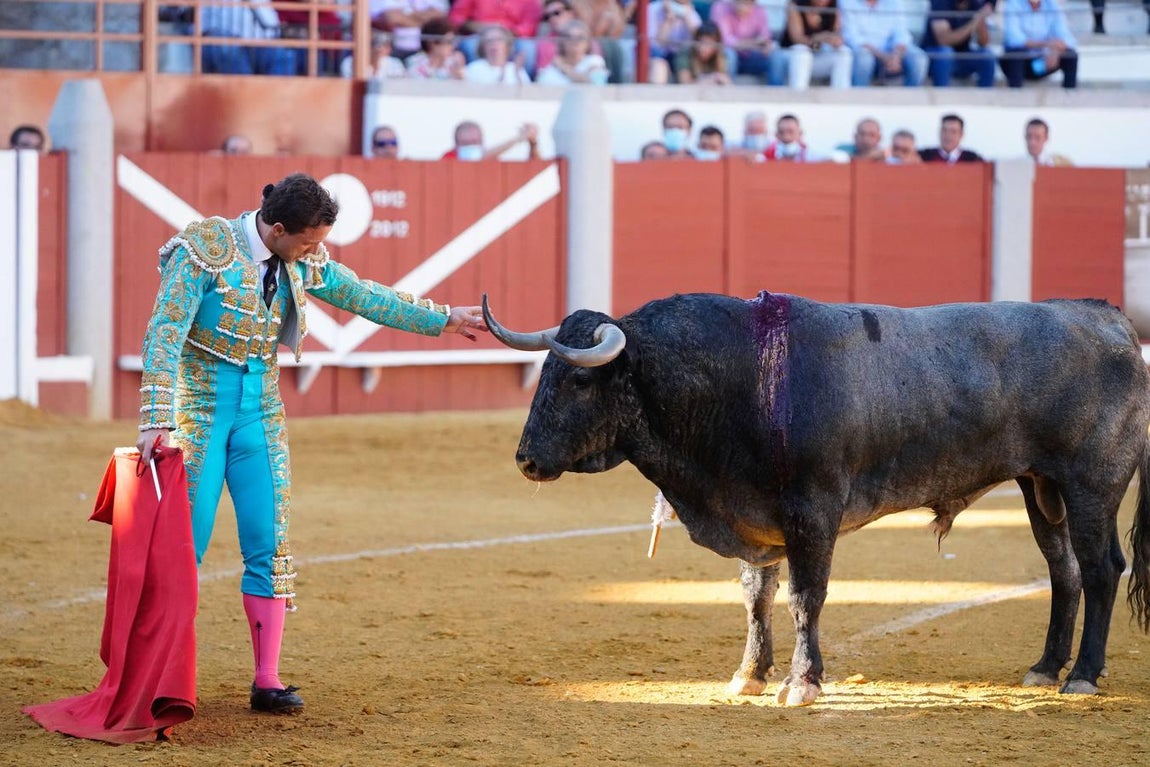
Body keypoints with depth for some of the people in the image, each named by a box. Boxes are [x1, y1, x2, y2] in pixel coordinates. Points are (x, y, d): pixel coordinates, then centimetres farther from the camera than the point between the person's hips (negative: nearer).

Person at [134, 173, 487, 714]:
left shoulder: (302, 263, 3)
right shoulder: (206, 248, -16)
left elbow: (363, 296, 18)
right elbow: (164, 334, -19)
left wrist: (443, 319, 21)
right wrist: (158, 421, -25)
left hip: (258, 414, 6)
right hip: (198, 407, -6)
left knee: (268, 544, 1)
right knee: (185, 544, -5)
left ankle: (267, 681, 8)